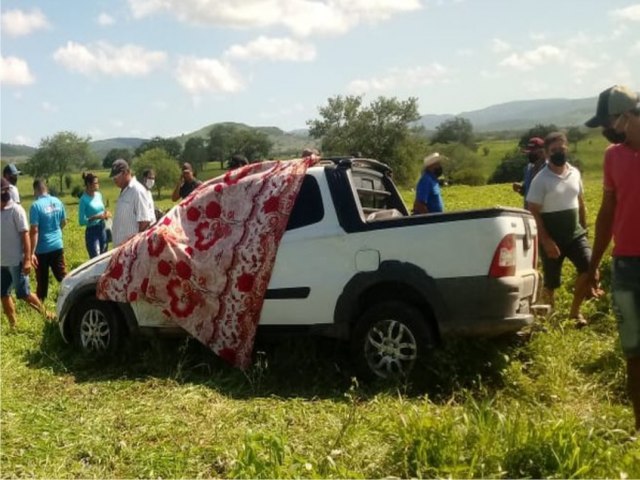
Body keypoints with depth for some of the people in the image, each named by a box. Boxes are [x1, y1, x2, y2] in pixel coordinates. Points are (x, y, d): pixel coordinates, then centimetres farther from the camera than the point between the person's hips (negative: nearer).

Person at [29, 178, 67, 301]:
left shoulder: (36, 205, -17)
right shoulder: (57, 202, 1)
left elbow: (34, 230, -20)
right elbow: (64, 222, 14)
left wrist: (31, 252, -18)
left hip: (42, 248, -4)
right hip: (57, 245, 4)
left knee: (42, 279, 10)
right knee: (62, 275, 12)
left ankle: (40, 302, 22)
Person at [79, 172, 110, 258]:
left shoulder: (99, 195, 5)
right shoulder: (84, 199, -13)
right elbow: (82, 221, -15)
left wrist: (106, 214, -2)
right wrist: (96, 217, -24)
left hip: (102, 230, 7)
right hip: (92, 232, -7)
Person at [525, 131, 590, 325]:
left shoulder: (575, 173, 5)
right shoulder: (541, 180, -11)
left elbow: (580, 203, 16)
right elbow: (533, 212, -13)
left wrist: (584, 229, 14)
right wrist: (546, 241, -18)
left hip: (575, 234, 4)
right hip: (552, 239, -4)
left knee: (588, 267, -11)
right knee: (551, 282, 4)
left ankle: (575, 311, 7)